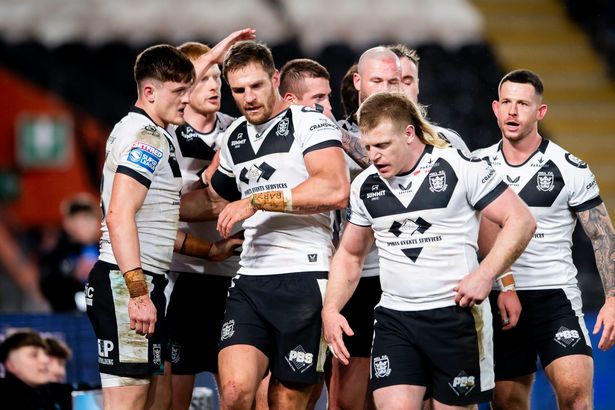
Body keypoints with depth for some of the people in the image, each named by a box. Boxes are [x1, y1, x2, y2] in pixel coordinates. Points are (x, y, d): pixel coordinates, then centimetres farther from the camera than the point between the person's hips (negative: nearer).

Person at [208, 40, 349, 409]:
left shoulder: (310, 123, -4)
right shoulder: (234, 138, 18)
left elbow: (336, 191, -23)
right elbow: (216, 196, 39)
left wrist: (256, 201, -18)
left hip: (305, 278, -5)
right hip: (251, 279, 5)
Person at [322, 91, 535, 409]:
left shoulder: (459, 167, -8)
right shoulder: (365, 186, 8)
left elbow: (520, 220, -7)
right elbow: (350, 254, 21)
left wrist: (485, 275, -18)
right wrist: (331, 310, 7)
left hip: (456, 313, -3)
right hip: (394, 320, 4)